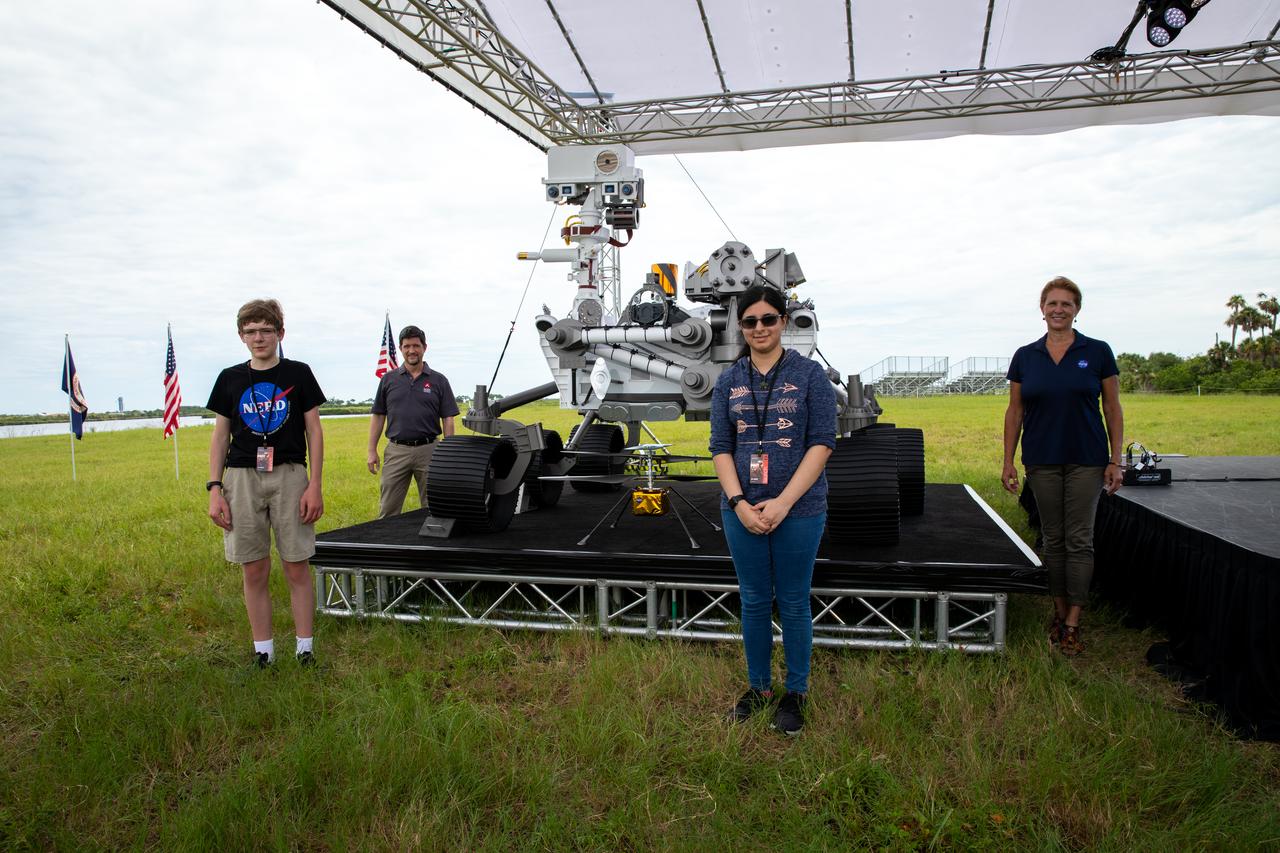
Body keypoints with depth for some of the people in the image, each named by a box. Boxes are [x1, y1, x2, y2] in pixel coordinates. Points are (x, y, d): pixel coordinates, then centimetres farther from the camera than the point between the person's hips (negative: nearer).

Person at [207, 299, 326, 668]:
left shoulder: (298, 374, 3)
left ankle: (305, 649, 13)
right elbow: (220, 437, 11)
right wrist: (214, 489, 3)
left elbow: (314, 431, 3)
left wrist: (315, 485, -4)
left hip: (289, 476, -2)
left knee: (297, 569, 1)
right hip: (242, 478, 2)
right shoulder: (230, 379, 9)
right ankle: (263, 651, 18)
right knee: (254, 572, 6)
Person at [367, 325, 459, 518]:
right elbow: (378, 416, 9)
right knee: (388, 511, 3)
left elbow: (448, 420, 2)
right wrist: (372, 451, 2)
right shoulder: (388, 379, 8)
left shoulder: (438, 380, 4)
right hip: (396, 451, 1)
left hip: (428, 450, -1)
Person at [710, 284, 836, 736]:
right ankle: (759, 687, 30)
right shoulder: (729, 381, 6)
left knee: (793, 603, 8)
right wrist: (739, 503, -10)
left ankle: (796, 693, 25)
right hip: (742, 509, 3)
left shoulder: (809, 374, -3)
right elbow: (720, 447, 4)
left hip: (798, 509, -2)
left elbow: (822, 444, -8)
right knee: (754, 601, 13)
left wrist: (783, 502, -15)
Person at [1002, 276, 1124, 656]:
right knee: (1053, 538, 9)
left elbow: (1113, 409, 1)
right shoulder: (1025, 357, 3)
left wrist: (1115, 461, -4)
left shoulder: (1098, 353, -2)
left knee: (1079, 540, -1)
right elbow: (1015, 412, 6)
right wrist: (1008, 462, 2)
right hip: (1042, 460, 2)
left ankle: (1072, 624, 5)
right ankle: (1059, 612, 21)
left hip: (1086, 460, -2)